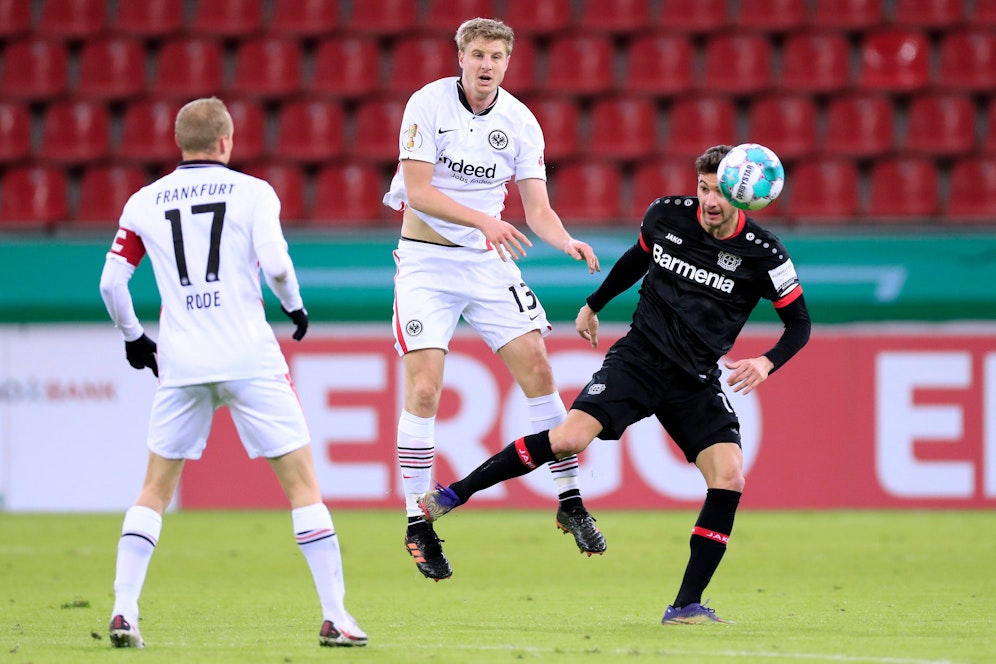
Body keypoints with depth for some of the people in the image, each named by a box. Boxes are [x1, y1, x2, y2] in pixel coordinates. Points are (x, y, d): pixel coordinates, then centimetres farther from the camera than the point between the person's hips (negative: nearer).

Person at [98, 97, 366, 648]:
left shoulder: (144, 203, 9)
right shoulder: (251, 192, 1)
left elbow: (111, 280, 7)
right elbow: (275, 264, -11)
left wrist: (132, 336, 22)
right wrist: (295, 306, 8)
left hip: (179, 364, 3)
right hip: (249, 358, -3)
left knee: (155, 489, 13)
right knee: (301, 480, 3)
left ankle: (123, 613, 2)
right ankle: (335, 617, -3)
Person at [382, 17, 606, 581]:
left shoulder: (521, 123, -2)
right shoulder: (428, 105, -12)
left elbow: (538, 209, -3)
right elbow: (418, 192, -18)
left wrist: (568, 242, -24)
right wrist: (484, 220, -30)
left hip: (489, 260, 3)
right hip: (427, 259, -3)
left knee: (537, 368, -6)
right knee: (424, 387, -11)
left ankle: (570, 501, 6)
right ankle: (418, 524, 0)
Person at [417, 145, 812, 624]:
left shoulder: (762, 255, -11)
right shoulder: (666, 215, -4)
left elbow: (798, 323, -1)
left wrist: (767, 364, -20)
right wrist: (594, 304, 29)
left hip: (697, 381, 0)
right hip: (638, 357, 0)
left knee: (729, 479, -18)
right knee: (569, 438, -21)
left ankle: (686, 606, -10)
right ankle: (453, 495, -9)